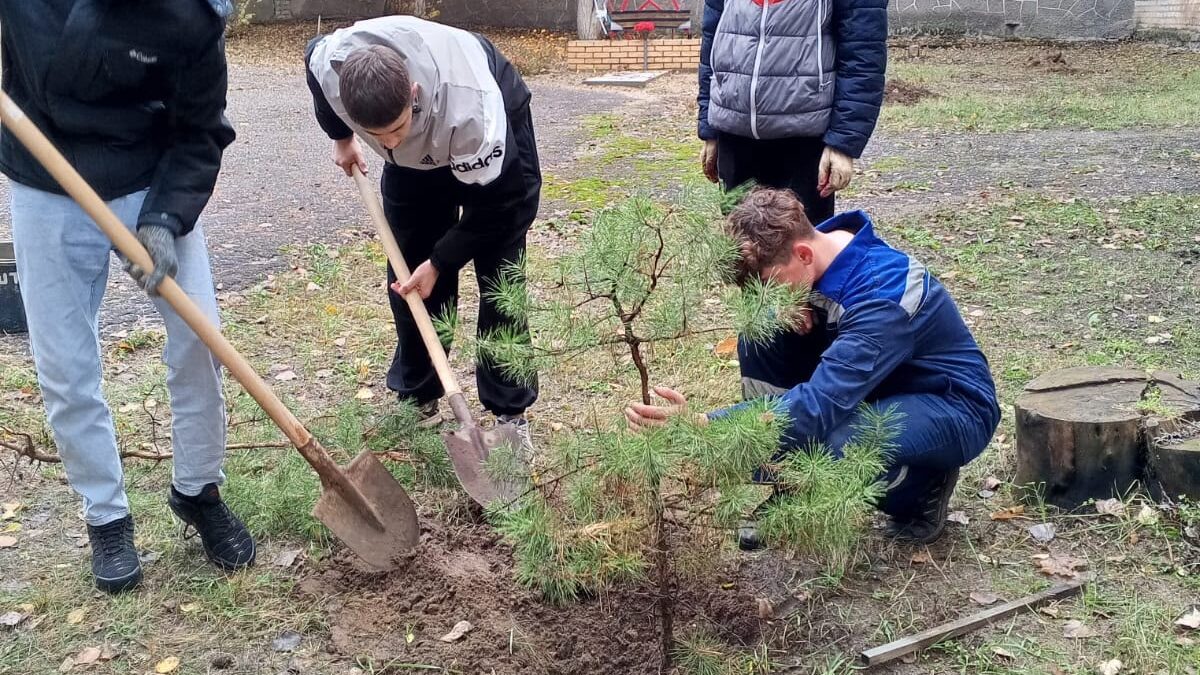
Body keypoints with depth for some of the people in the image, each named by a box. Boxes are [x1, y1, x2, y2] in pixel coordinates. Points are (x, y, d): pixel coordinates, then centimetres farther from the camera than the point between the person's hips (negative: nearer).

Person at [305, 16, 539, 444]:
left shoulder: (475, 114, -47)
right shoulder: (328, 64, -34)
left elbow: (490, 206, -29)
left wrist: (439, 263, -24)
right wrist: (342, 138, 9)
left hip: (498, 141, -4)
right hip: (417, 154, 4)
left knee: (498, 276, -7)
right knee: (407, 274, 3)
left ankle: (509, 411, 5)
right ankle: (418, 398, 19)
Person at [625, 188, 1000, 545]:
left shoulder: (884, 295, -35)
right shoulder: (816, 255, -12)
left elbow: (819, 408, -42)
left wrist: (702, 425, -49)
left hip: (954, 407, -7)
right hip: (874, 385, 7)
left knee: (835, 444, -38)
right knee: (759, 342, -13)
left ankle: (924, 487, -4)